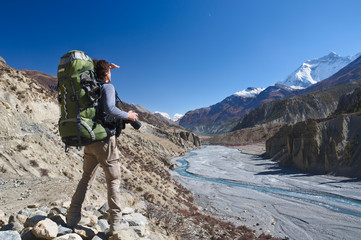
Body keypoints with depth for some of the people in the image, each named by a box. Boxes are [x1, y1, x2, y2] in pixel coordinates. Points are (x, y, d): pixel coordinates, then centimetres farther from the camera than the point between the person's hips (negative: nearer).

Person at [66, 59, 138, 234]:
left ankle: (72, 217, 22)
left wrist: (103, 68, 30)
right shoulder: (108, 87, -9)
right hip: (105, 140, -7)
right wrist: (128, 116, -12)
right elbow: (109, 109, -26)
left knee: (86, 177, 18)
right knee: (113, 180, 3)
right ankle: (116, 222, 9)